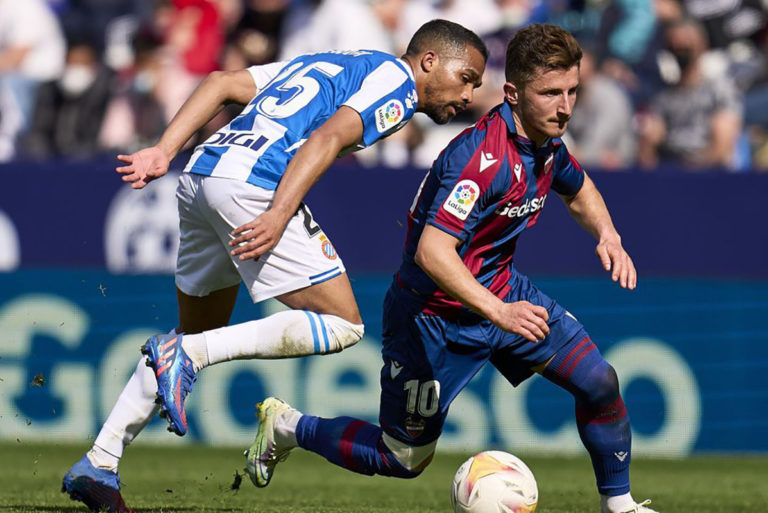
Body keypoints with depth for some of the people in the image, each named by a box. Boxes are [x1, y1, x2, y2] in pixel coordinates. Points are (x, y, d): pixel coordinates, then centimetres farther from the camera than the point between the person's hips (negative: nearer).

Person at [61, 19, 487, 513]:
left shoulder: (327, 62, 31)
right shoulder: (398, 79, 6)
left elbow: (222, 82, 21)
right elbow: (329, 136, -12)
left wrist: (165, 150, 11)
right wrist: (278, 217, -22)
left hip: (199, 176, 9)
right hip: (252, 185, -9)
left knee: (200, 338, 21)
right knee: (342, 325, -3)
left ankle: (98, 464, 14)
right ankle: (187, 355, -14)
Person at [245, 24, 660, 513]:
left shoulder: (545, 140, -4)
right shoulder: (482, 156, -32)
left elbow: (578, 189, 21)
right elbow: (431, 252, -39)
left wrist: (607, 234, 0)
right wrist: (498, 312, -47)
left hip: (501, 290, 7)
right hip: (436, 314, -7)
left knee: (599, 381, -7)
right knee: (404, 460, 6)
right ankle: (287, 426, 28)